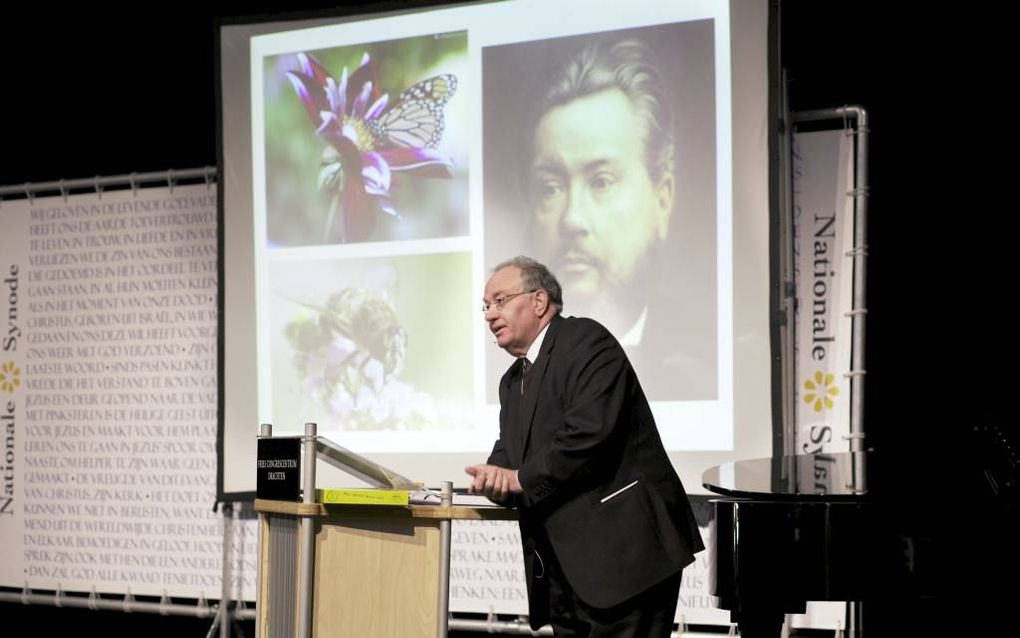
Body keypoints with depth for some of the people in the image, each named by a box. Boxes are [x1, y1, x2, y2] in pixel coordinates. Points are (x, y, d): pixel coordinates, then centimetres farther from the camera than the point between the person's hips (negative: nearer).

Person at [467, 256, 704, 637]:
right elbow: (508, 453, 18)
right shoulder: (512, 381, 21)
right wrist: (494, 476, -6)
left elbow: (591, 434, -20)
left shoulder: (587, 341, -8)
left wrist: (520, 478, -11)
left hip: (624, 553, -9)